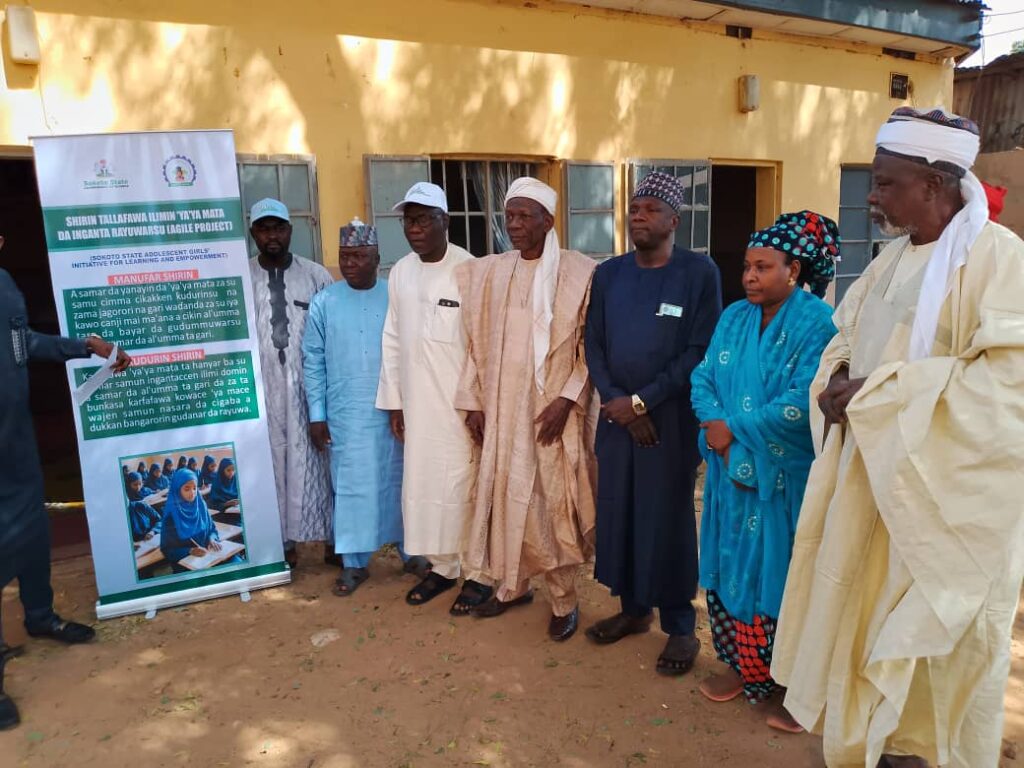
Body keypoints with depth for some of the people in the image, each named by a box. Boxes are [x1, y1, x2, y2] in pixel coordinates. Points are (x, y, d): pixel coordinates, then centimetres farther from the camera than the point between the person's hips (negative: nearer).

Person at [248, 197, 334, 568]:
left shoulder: (316, 275, 4)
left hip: (310, 384, 0)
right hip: (262, 386, 1)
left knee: (314, 460, 3)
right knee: (272, 460, 7)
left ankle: (330, 535, 15)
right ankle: (282, 541, 18)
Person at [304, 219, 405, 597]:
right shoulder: (323, 302, 1)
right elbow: (313, 362, 2)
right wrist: (317, 415, -1)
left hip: (395, 412, 0)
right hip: (345, 416, 0)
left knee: (400, 482, 11)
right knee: (350, 487, 8)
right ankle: (354, 562, 21)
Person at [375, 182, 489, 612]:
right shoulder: (399, 273, 7)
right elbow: (393, 341, 10)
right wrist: (393, 401, 10)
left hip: (461, 401, -5)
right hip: (417, 402, 6)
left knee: (465, 485, 3)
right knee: (423, 485, 12)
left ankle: (479, 573, 20)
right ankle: (442, 567, 29)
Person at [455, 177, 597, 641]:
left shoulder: (580, 272, -7)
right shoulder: (489, 272, 7)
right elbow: (479, 343, 9)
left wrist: (567, 400, -15)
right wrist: (474, 402, 4)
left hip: (552, 410, -4)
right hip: (502, 409, 5)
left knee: (553, 503, 2)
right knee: (506, 497, 13)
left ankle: (564, 601, 21)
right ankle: (513, 586, 32)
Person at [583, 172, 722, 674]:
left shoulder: (699, 272, -5)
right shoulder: (607, 274, 9)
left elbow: (701, 350, -10)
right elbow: (594, 345, 7)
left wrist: (642, 400, -13)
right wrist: (613, 401, -9)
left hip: (672, 417, -4)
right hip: (615, 415, 4)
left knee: (669, 518, 3)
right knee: (617, 511, 10)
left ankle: (680, 625, 20)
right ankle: (633, 607, 29)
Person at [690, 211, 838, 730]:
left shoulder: (818, 323, -11)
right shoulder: (734, 317, 8)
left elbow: (805, 402, -21)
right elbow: (703, 379, 4)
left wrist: (736, 430, -17)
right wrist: (716, 427, -14)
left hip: (785, 478, -5)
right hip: (730, 471, 6)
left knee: (780, 577, 5)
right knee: (729, 569, 13)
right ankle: (741, 666, 32)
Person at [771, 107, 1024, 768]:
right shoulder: (892, 259, 10)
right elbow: (846, 339, 18)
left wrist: (878, 392, -21)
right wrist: (839, 379, -5)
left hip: (949, 490, -7)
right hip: (876, 474, 7)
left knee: (935, 635, 7)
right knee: (870, 613, 15)